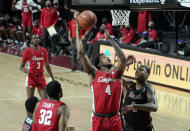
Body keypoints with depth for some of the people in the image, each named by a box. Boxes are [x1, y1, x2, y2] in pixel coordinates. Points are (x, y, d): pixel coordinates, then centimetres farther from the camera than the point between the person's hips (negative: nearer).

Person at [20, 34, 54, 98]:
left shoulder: (44, 51, 3)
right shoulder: (27, 51, -8)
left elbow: (47, 66, 13)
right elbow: (21, 67, -6)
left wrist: (52, 78, 11)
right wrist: (25, 70, -29)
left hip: (41, 77, 3)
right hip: (31, 77, -3)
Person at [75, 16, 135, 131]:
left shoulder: (116, 73, 8)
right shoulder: (94, 74, 2)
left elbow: (123, 59, -9)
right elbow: (81, 53, -4)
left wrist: (110, 38, -8)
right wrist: (77, 30, -1)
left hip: (114, 118, 2)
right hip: (98, 119, -2)